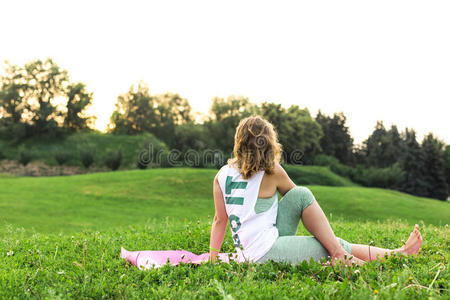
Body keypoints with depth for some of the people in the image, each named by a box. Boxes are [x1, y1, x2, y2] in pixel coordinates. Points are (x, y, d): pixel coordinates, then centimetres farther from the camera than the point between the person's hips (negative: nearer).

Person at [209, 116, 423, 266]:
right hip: (267, 252, -6)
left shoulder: (222, 175, 8)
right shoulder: (271, 171, -5)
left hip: (247, 254, 6)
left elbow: (219, 219, 9)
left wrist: (212, 258, 16)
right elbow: (290, 191, 15)